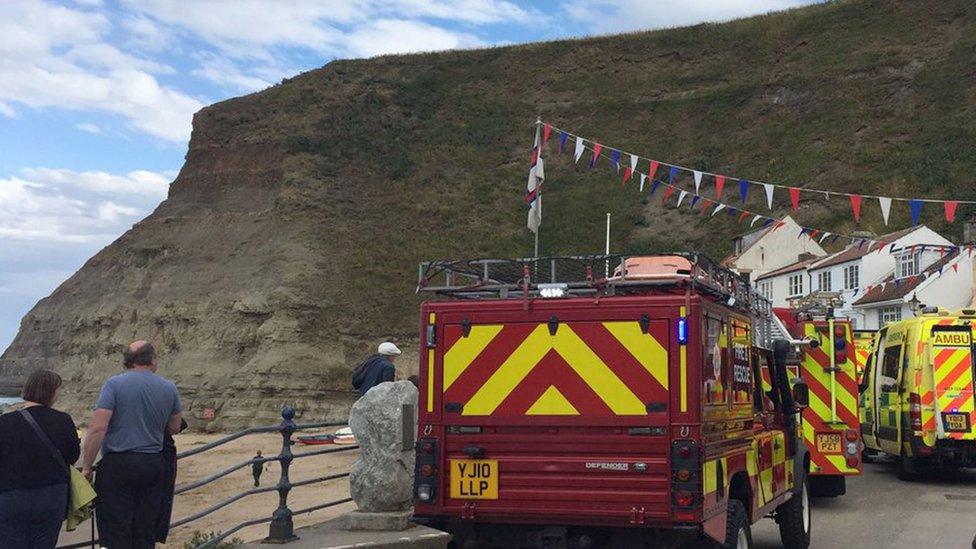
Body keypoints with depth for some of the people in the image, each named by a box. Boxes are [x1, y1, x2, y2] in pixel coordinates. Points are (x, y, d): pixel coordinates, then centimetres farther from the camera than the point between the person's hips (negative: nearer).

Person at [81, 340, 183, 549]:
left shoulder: (115, 384, -7)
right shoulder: (169, 388, 5)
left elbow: (97, 428, -14)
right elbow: (174, 428, 16)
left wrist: (86, 467, -8)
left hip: (118, 465, -4)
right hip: (154, 465, 4)